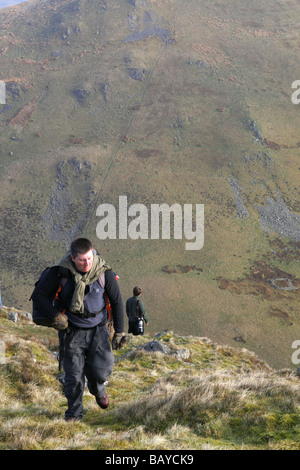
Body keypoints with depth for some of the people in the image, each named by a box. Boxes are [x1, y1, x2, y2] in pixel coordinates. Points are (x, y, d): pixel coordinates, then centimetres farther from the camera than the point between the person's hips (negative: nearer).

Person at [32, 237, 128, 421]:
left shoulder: (104, 272, -13)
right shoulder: (60, 272, -16)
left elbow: (117, 301, 0)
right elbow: (41, 294, -2)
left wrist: (119, 331, 3)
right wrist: (55, 316, -15)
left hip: (98, 328, 1)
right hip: (72, 329, 0)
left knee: (102, 368, -8)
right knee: (74, 374, -1)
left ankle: (98, 389, 28)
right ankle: (74, 412, 19)